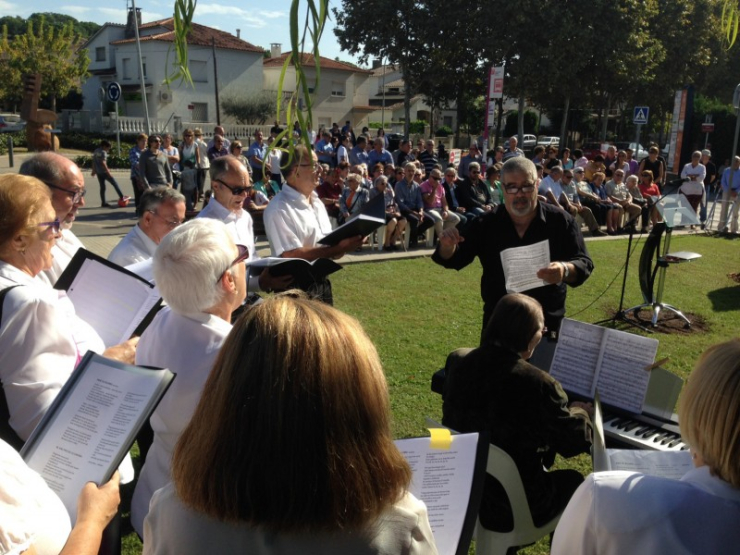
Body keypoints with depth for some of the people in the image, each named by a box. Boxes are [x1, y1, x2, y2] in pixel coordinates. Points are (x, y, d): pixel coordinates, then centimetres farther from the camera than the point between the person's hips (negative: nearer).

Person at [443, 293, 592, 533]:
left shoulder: (458, 362, -9)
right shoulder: (538, 384, -28)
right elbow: (577, 440, -14)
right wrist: (581, 410, 10)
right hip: (515, 508, -6)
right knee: (574, 480, 25)